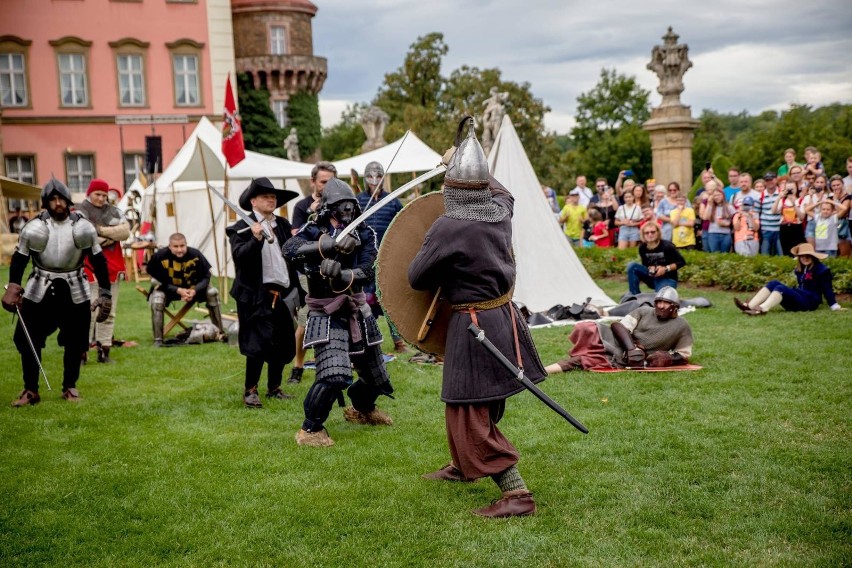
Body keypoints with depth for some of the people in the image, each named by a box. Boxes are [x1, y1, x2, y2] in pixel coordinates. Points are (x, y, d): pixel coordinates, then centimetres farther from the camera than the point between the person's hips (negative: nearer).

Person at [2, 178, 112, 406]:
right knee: (27, 339, -3)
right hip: (39, 291, 0)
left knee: (75, 342, 5)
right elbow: (19, 258, -1)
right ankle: (30, 390, 10)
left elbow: (98, 260, 1)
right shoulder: (34, 228, -9)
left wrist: (105, 293, -2)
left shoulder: (83, 227, -6)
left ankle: (69, 386, 23)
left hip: (74, 292, 1)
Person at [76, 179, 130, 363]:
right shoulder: (81, 212, -1)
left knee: (109, 312, 7)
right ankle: (82, 350, -7)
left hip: (112, 268, 5)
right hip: (90, 268, -5)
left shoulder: (114, 211, 15)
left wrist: (101, 230, -12)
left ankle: (104, 350, 13)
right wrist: (113, 235, -10)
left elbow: (125, 231, -1)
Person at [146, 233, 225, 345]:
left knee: (212, 293, -17)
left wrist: (195, 290, -31)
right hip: (168, 288, -2)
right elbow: (158, 281, -18)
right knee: (156, 300, -31)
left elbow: (206, 276, -13)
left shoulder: (195, 255, -23)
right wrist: (178, 290, -30)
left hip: (192, 288, 2)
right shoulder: (160, 256, -28)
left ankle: (220, 332, -4)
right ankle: (158, 339, -18)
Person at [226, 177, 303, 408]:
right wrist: (256, 239, -32)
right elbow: (239, 256, -18)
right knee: (258, 345, -6)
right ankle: (250, 391, 8)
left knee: (283, 344, 10)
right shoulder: (242, 228, -4)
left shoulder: (283, 225, 14)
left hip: (284, 294, 6)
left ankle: (274, 387, 25)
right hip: (258, 296, -6)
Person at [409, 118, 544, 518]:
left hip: (473, 327, -8)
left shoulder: (448, 228, -21)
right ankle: (463, 466, 44)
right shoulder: (500, 210, -1)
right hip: (505, 317, 8)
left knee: (471, 413, -1)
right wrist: (472, 165, 34)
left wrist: (443, 267, 9)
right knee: (483, 404, 24)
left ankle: (516, 493, -4)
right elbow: (500, 191, 26)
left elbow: (417, 278, -10)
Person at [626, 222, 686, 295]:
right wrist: (650, 268, -14)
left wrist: (666, 268, -19)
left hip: (667, 279, -5)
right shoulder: (642, 248, -5)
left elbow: (682, 262, -10)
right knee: (632, 266, -18)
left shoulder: (667, 246, -18)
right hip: (652, 276, 5)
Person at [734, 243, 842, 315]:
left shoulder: (821, 269, -3)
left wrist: (835, 306, -11)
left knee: (780, 288, -29)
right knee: (773, 283, -14)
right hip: (798, 298, 7)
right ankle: (749, 306, -34)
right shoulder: (800, 269, 19)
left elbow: (827, 289, -7)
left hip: (810, 301, -7)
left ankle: (761, 309, -54)